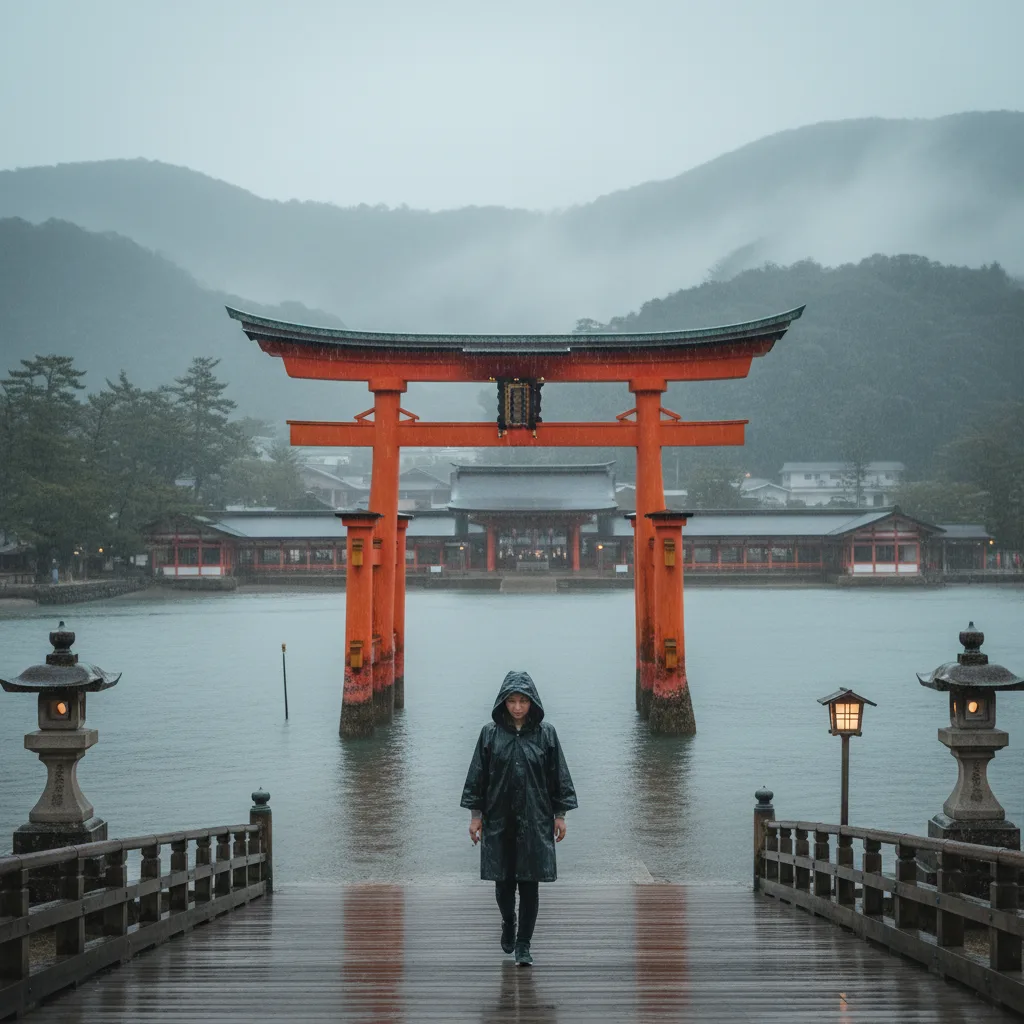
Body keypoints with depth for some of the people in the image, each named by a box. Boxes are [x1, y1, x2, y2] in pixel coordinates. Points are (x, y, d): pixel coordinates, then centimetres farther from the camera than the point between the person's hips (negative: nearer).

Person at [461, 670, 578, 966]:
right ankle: (508, 925, 36)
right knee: (503, 881, 9)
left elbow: (558, 776, 2)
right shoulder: (490, 733, -1)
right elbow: (477, 775, 2)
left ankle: (523, 944, 6)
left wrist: (560, 814, 1)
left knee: (529, 883, -2)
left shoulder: (545, 733, -2)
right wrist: (475, 814, 0)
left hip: (534, 819, -1)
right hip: (498, 819, 1)